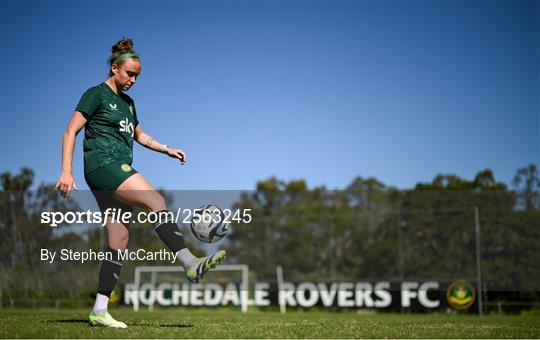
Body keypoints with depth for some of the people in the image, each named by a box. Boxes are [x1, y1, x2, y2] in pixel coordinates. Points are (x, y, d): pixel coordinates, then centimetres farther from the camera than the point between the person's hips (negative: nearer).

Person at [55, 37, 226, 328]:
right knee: (156, 201, -25)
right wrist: (66, 171, -14)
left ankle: (99, 310, 2)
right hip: (102, 165, -9)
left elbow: (139, 136, 34)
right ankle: (190, 264, -33)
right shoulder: (96, 94, 0)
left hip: (119, 170, 9)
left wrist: (167, 149, 19)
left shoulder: (127, 102, 22)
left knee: (119, 241, 1)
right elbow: (71, 132, -5)